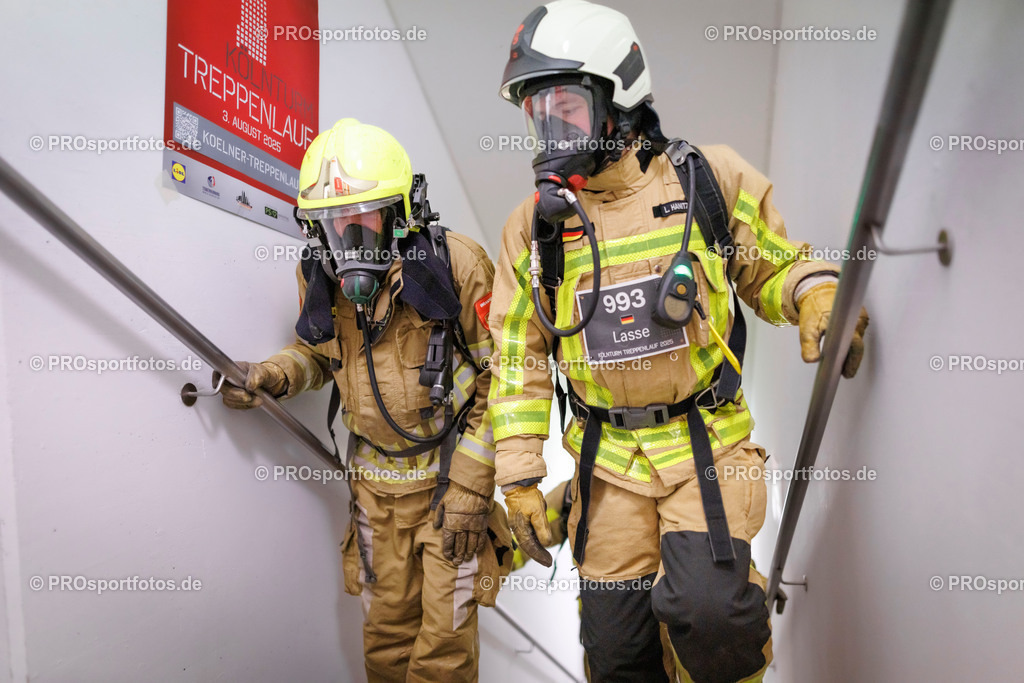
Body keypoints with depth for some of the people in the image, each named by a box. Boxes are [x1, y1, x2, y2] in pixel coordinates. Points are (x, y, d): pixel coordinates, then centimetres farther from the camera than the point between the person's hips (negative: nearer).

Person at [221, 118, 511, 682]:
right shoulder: (320, 275, -4)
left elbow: (498, 380, -13)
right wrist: (272, 375, -7)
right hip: (374, 480, 4)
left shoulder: (457, 265, -18)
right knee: (386, 629, 17)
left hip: (449, 470, -4)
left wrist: (469, 486, -14)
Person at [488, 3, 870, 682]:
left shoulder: (709, 179, -3)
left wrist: (816, 290, -16)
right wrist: (519, 475, 1)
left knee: (705, 609, -20)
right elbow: (519, 357, 4)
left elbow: (772, 269, 9)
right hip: (609, 456, 3)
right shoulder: (535, 224, 2)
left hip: (705, 440, -2)